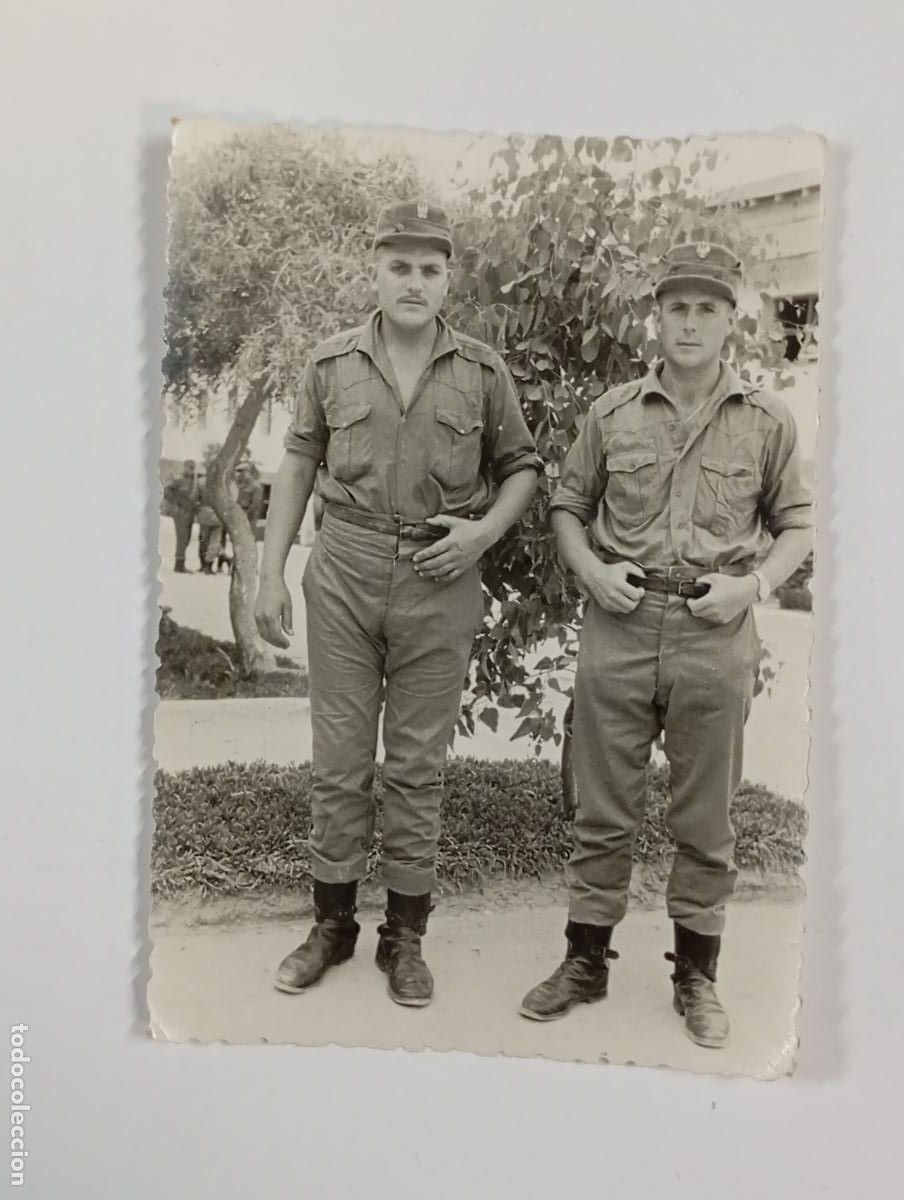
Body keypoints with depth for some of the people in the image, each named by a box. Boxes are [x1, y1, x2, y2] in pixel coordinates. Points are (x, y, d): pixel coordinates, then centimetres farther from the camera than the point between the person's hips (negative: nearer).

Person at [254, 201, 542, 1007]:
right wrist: (272, 574, 3)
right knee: (339, 757, 9)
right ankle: (331, 923, 26)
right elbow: (298, 465, 8)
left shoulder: (484, 372, 1)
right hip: (344, 575, 1)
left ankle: (406, 935, 23)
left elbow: (522, 465, 10)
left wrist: (484, 531, -8)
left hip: (439, 583, -1)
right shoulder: (332, 363, 3)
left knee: (417, 765, 8)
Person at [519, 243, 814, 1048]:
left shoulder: (768, 421, 3)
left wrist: (756, 583, -8)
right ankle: (586, 961, 27)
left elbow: (797, 522, 9)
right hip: (620, 625, 1)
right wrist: (590, 569, -5)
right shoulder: (612, 414, 5)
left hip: (716, 635, 0)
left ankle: (697, 976, 28)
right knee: (603, 810, 10)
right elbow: (567, 505, 13)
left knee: (706, 820, 11)